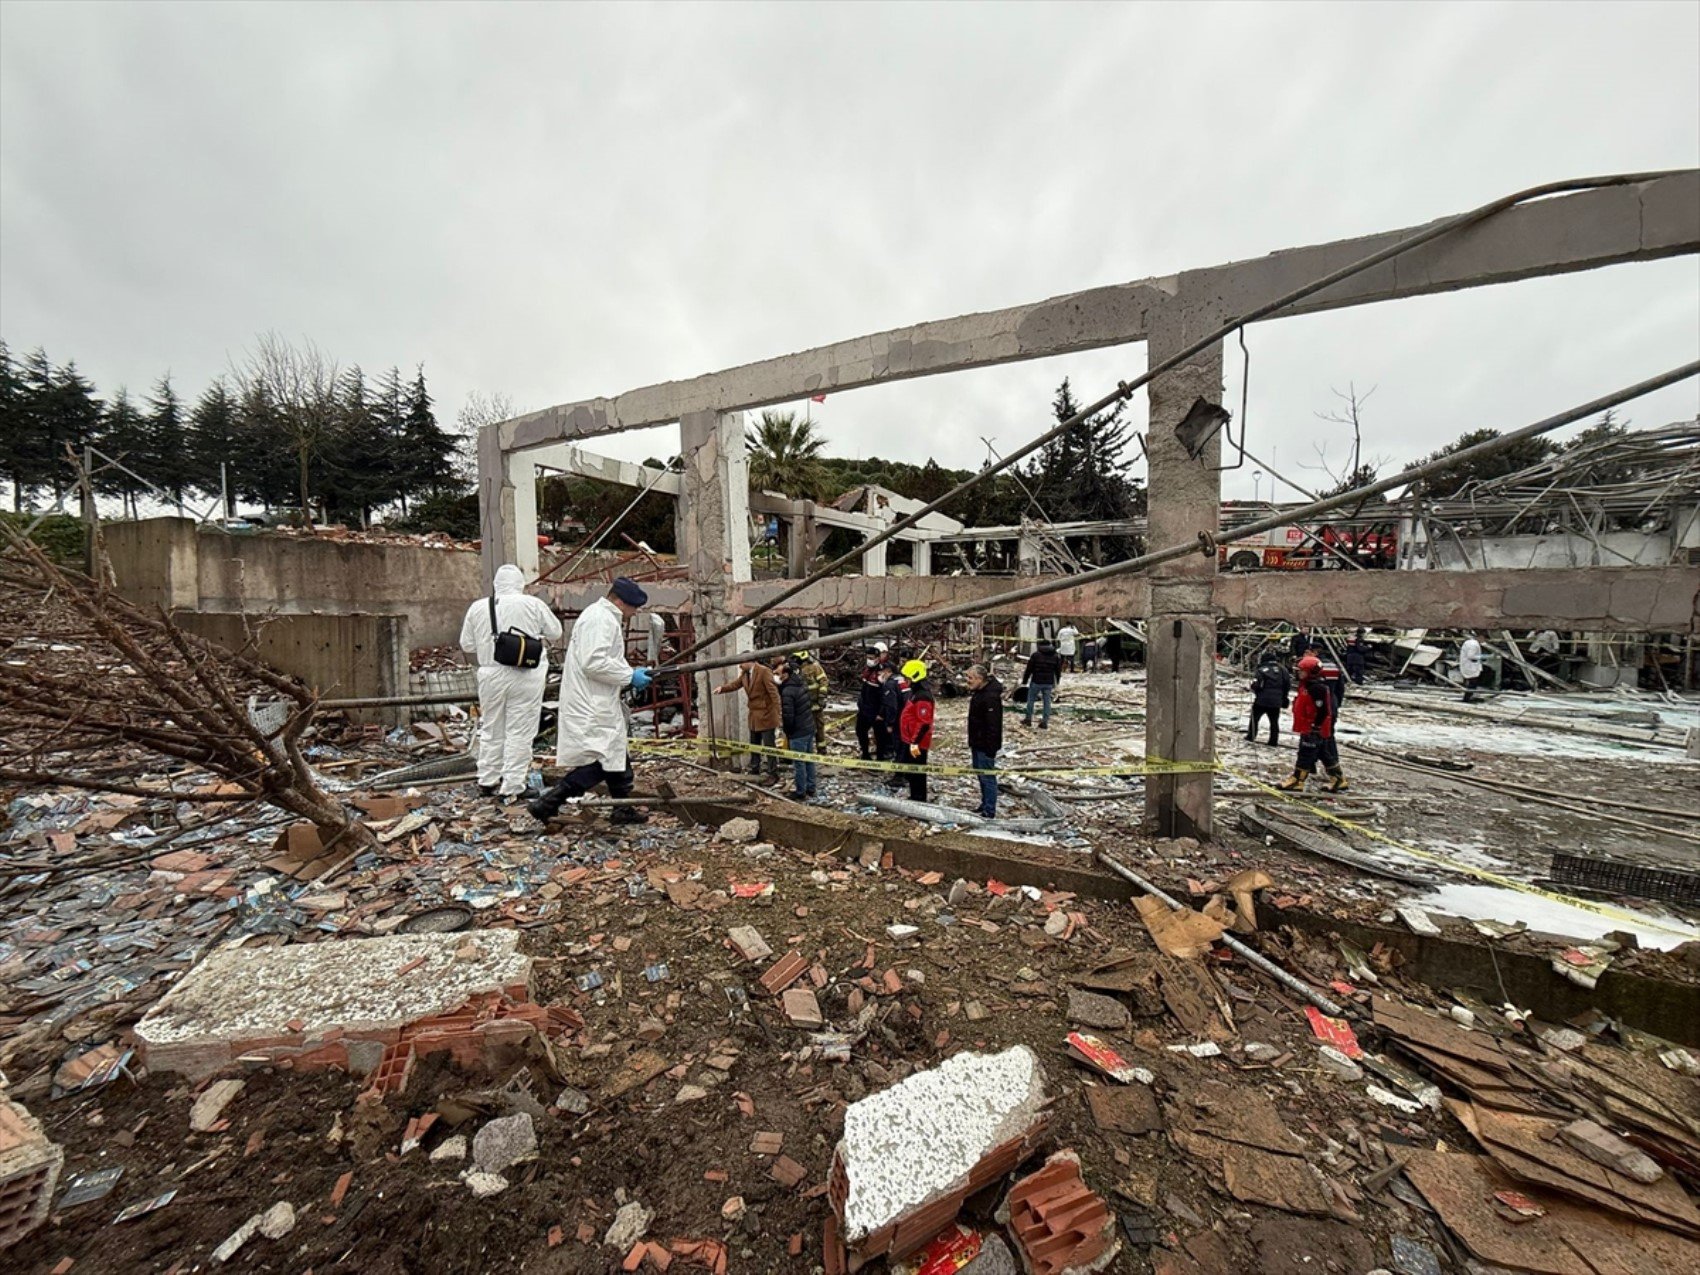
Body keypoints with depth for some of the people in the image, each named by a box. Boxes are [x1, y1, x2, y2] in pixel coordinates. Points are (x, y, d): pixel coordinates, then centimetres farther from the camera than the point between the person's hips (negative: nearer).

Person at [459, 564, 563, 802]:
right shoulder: (534, 604, -7)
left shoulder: (477, 607, 3)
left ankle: (487, 782, 30)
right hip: (526, 676, -3)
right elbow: (555, 633, 2)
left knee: (491, 730, 18)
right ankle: (512, 787, 8)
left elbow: (467, 645, 8)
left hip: (490, 674, 4)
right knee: (519, 733, 4)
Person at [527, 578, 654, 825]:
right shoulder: (600, 619, -17)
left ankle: (623, 810, 26)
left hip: (596, 703, 11)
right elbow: (594, 663, -26)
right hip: (591, 707, -11)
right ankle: (547, 803, -3)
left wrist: (630, 674, 9)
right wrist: (629, 676, -18)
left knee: (615, 755, 16)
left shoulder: (604, 617, 18)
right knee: (601, 760, -9)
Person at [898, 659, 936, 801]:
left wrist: (915, 742, -25)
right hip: (910, 740, 11)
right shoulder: (916, 691, 12)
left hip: (916, 742, -11)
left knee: (917, 772, -1)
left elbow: (924, 723, -26)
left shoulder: (923, 696, -22)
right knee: (910, 770, 19)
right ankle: (914, 797, 32)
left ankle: (919, 800, 8)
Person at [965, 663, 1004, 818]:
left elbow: (993, 726, -25)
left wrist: (991, 748, -24)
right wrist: (972, 742, 22)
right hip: (977, 743, 10)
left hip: (986, 745, -10)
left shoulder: (991, 697, -24)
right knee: (981, 775, 19)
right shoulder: (978, 692, 9)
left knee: (987, 776, -2)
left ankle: (989, 812, 8)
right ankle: (984, 805, 32)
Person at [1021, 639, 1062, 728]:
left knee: (1030, 700, 12)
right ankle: (1045, 722, 10)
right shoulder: (1056, 656, 6)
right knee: (1047, 702, 9)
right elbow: (1058, 672, 11)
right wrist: (1056, 684, 21)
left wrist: (1024, 681, 2)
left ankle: (1028, 719, 17)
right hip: (1049, 683, 3)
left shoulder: (1035, 655, -6)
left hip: (1036, 682, -3)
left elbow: (1029, 670, -6)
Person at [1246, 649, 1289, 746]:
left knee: (1254, 718, 13)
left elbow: (1255, 685, -16)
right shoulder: (1282, 669, 1)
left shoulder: (1261, 670, -12)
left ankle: (1251, 736, 16)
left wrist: (1257, 692, 6)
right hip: (1276, 701, 3)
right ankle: (1273, 741, 10)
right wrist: (1283, 696, 17)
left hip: (1262, 700, -3)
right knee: (1274, 721, 11)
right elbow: (1288, 684, 4)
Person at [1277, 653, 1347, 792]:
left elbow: (1323, 710, -22)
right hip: (1307, 728, 10)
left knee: (1305, 755, -6)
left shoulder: (1318, 688, -19)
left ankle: (1297, 782, -3)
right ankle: (1338, 780, 26)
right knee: (1326, 755, 17)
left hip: (1313, 730, -10)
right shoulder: (1306, 686, 12)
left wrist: (1316, 726, -20)